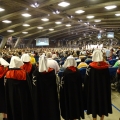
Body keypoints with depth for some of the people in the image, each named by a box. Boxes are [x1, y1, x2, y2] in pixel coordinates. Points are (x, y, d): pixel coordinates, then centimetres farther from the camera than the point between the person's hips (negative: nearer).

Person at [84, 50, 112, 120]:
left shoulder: (91, 66, -15)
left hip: (93, 88, -3)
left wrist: (87, 89, -1)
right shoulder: (106, 66, -7)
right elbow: (108, 79, 0)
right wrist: (107, 89, 10)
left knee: (94, 103, 10)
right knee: (103, 102, 17)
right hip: (104, 88, 3)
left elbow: (87, 79, -13)